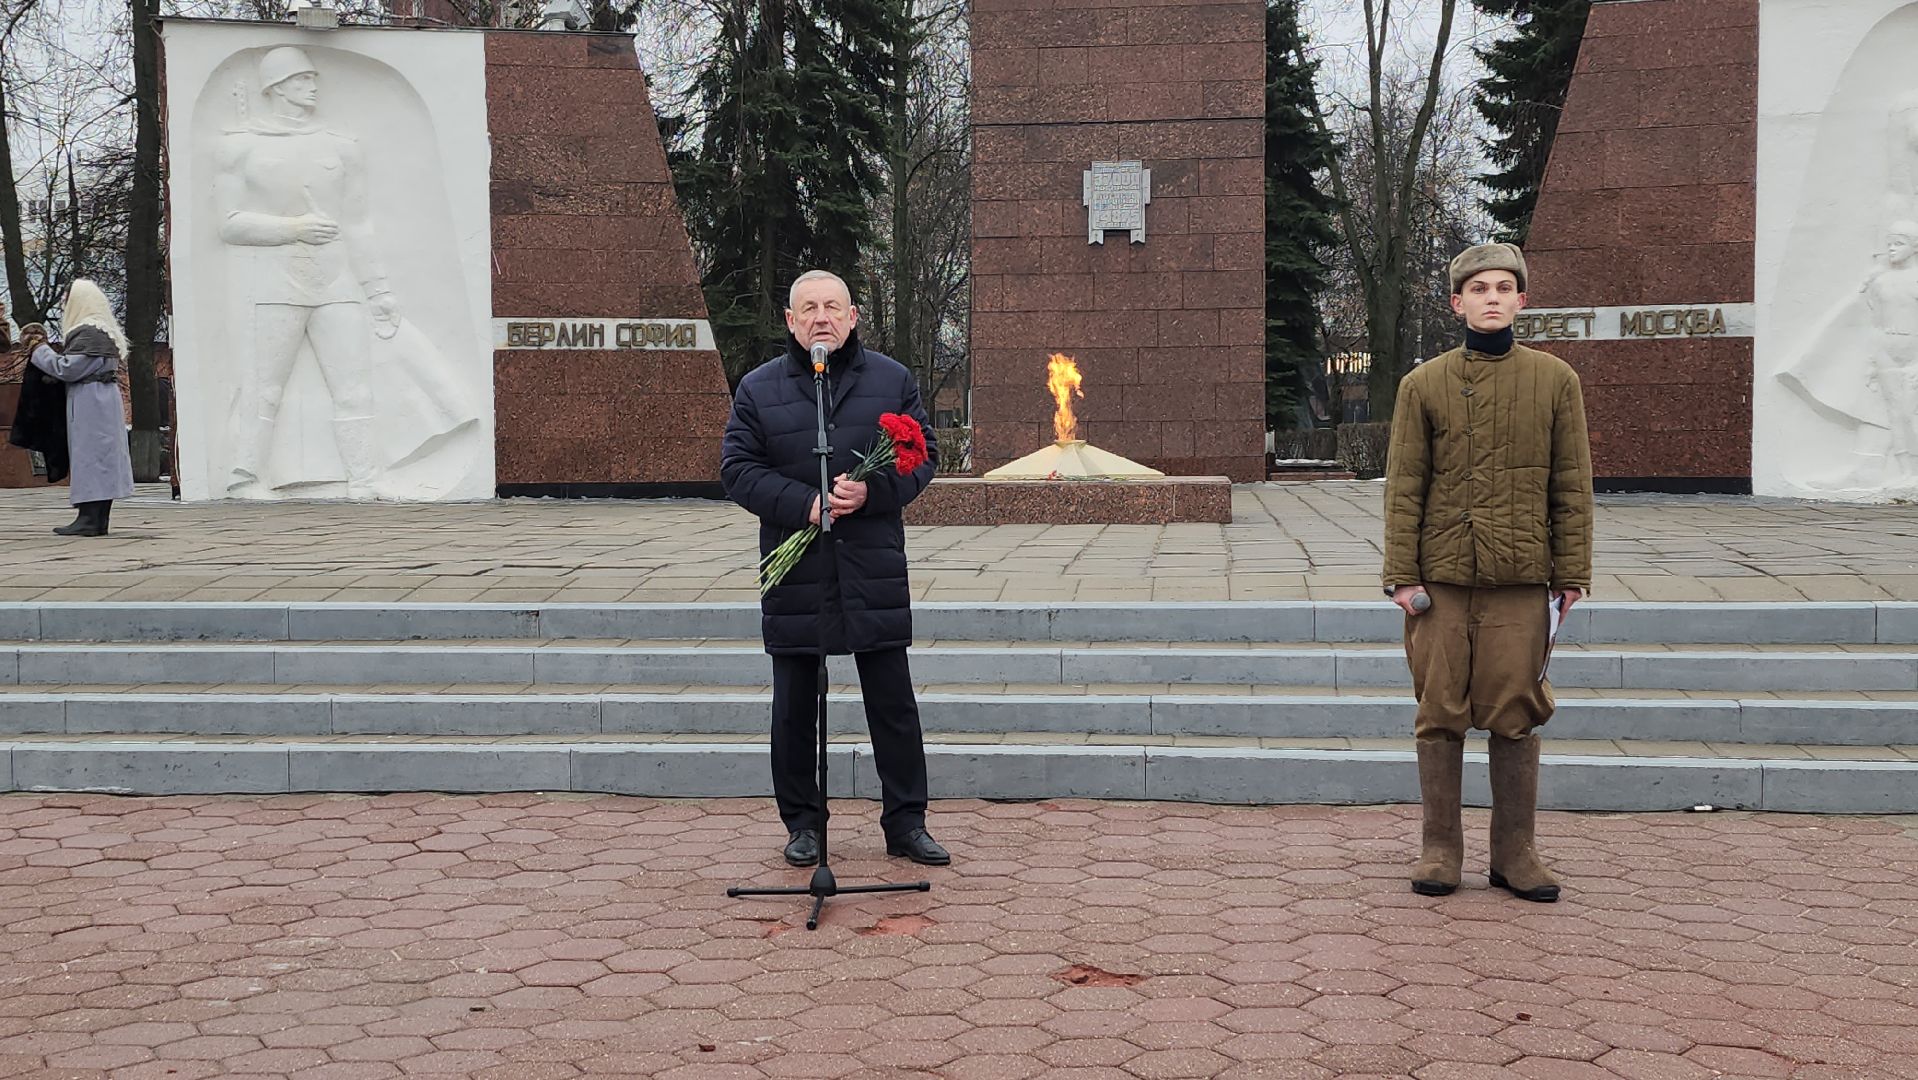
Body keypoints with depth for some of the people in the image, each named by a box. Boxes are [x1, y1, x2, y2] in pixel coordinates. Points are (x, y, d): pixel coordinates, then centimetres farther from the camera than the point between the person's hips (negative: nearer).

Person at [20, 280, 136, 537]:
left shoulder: (89, 333, -13)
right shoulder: (103, 331, 18)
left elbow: (67, 369, -16)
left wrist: (38, 349, -3)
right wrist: (46, 347, 13)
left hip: (90, 405, -10)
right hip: (103, 402, 10)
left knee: (89, 455, -10)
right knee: (102, 458, 6)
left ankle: (89, 518, -12)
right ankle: (99, 520, 7)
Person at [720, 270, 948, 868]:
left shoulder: (892, 380, 6)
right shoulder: (758, 389, 3)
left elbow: (923, 455, 4)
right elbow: (737, 469, -2)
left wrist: (872, 491, -15)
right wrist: (805, 504, -16)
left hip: (875, 571, 0)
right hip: (794, 573, 0)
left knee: (893, 702, 5)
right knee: (794, 707, 8)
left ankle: (905, 821, 15)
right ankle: (803, 824, 21)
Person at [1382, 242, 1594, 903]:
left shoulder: (1555, 380, 5)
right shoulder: (1423, 385, 4)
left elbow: (1572, 486, 5)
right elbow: (1403, 488, 3)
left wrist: (1572, 575, 1)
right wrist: (1402, 575, -4)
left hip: (1520, 580, 0)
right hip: (1442, 580, 0)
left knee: (1516, 717, 4)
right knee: (1441, 714, 4)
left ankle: (1515, 853, 16)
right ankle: (1440, 849, 15)